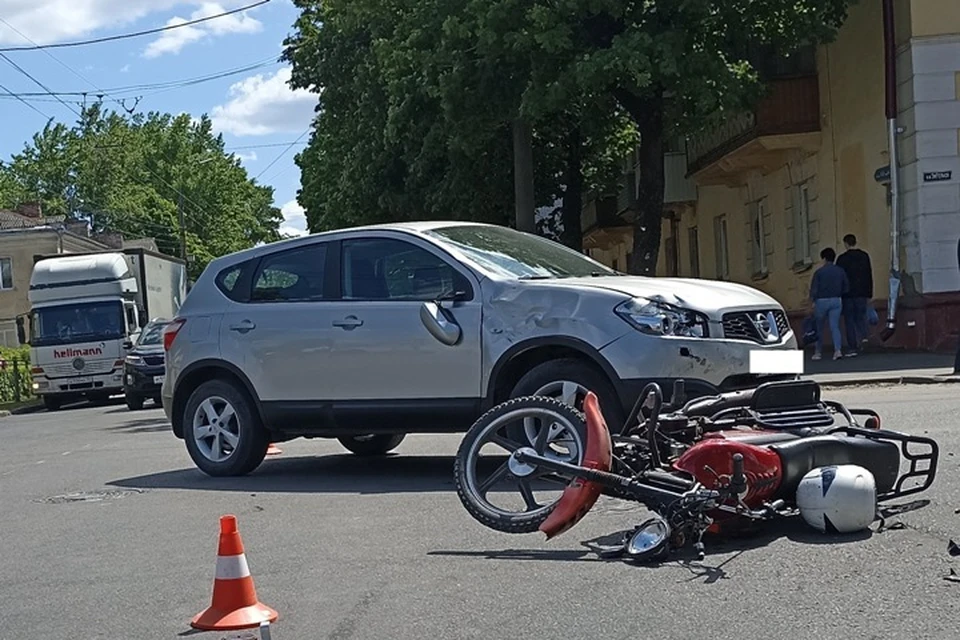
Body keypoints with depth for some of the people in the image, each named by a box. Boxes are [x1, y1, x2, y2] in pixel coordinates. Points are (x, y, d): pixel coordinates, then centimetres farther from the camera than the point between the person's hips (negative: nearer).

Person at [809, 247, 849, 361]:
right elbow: (846, 288, 7)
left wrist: (813, 300, 1)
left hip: (822, 301, -3)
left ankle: (818, 352, 16)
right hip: (836, 301, 3)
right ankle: (838, 350, -17)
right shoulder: (840, 271, 3)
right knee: (835, 326, 1)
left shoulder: (819, 272, -8)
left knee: (819, 327, 11)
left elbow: (814, 289, -10)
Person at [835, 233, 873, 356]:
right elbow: (869, 276, 10)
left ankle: (852, 347, 0)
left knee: (849, 320, 2)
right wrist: (869, 294, 15)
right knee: (860, 317, 12)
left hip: (848, 294, -3)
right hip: (862, 294, 3)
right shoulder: (864, 256, 7)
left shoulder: (842, 258, -7)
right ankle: (863, 336, -15)